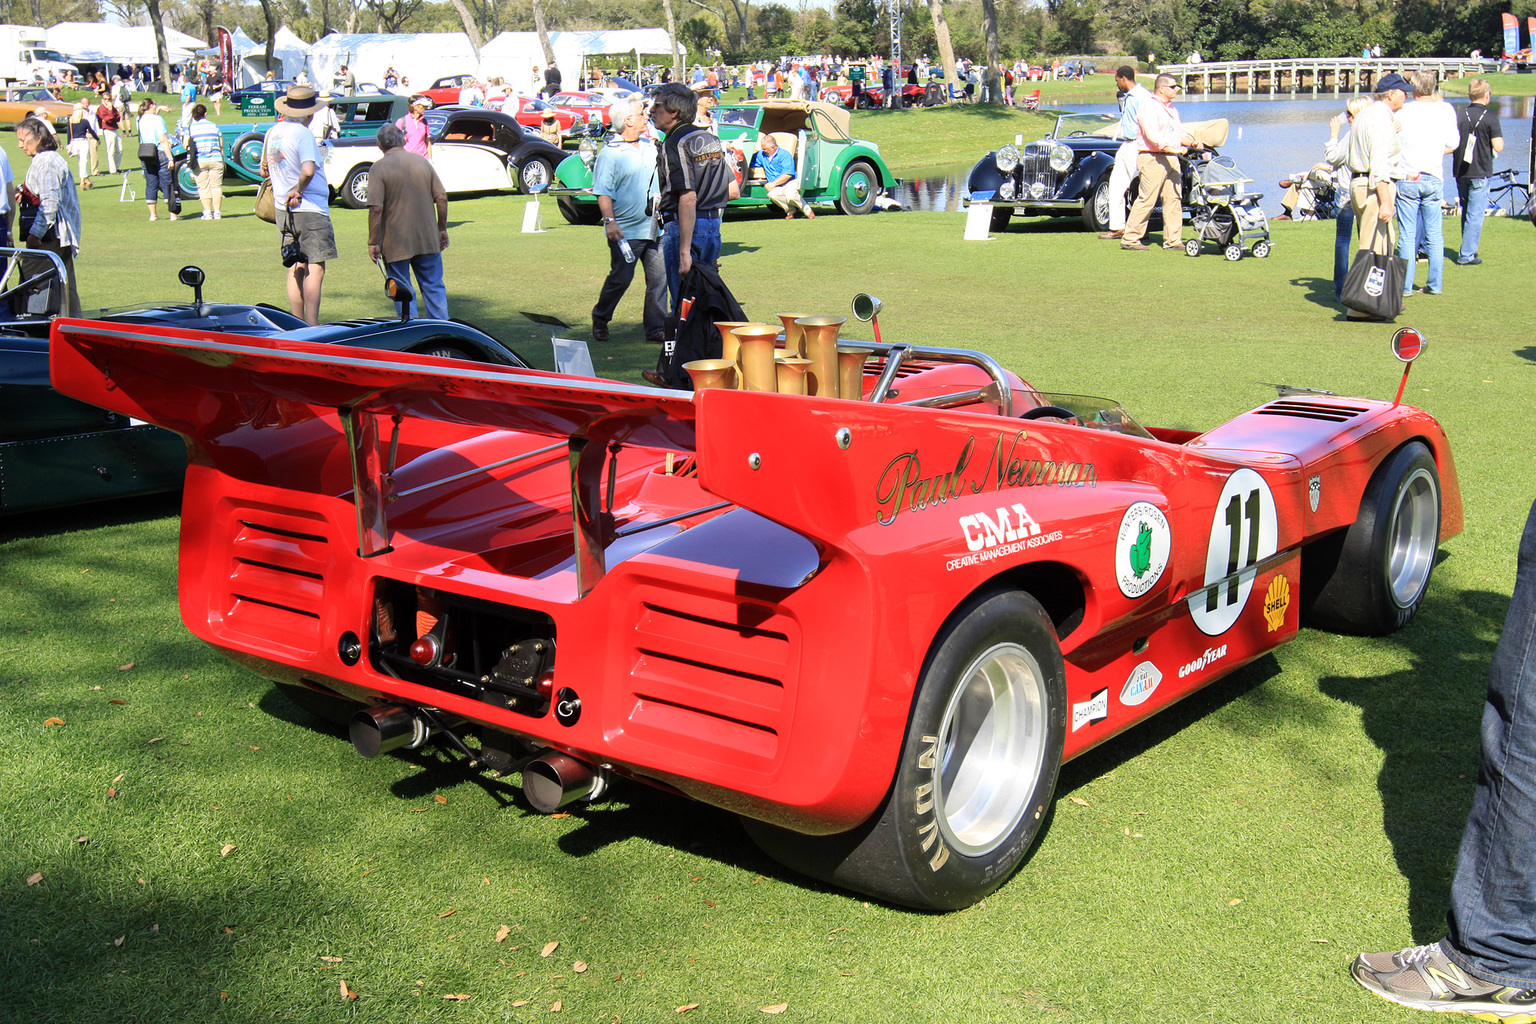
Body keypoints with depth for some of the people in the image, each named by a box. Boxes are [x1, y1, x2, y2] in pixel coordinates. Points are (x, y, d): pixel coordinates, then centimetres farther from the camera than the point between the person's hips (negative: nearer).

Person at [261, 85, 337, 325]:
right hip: (310, 210, -8)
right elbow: (308, 170, -32)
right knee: (315, 269, -6)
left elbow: (265, 170, 23)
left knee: (295, 269, 14)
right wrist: (298, 189, -15)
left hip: (283, 209, 8)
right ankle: (312, 326, -11)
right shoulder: (303, 134, -16)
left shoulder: (273, 132, 10)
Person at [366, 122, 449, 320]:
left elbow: (376, 209, -15)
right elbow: (442, 197, 3)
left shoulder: (379, 168, -9)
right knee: (433, 286, 12)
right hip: (428, 240, 4)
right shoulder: (422, 161, 4)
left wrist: (373, 242, -10)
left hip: (396, 243, -3)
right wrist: (442, 229, 12)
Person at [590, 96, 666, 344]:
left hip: (653, 228, 6)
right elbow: (603, 192, -13)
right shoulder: (610, 153, -9)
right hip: (625, 231, -6)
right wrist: (609, 221, -23)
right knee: (620, 279, 0)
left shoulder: (650, 148, 12)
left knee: (659, 277, 2)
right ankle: (599, 320, 21)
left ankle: (656, 328, 8)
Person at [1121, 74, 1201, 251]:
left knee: (1174, 200, 6)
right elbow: (1152, 135, -19)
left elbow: (1180, 132, 21)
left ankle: (1173, 240, 10)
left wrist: (1192, 142, 1)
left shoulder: (1171, 109, 21)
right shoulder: (1149, 108, -8)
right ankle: (1129, 239, -3)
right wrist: (1172, 149, -27)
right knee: (1146, 200, -9)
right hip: (1153, 159, -9)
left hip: (1171, 159, 9)